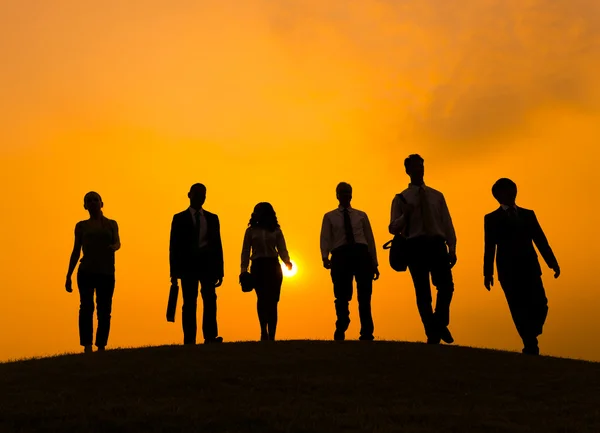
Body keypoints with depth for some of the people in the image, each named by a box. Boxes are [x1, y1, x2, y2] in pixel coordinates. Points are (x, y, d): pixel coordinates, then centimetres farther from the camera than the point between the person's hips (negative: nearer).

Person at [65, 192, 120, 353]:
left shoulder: (111, 224, 15)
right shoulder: (81, 226, 15)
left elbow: (117, 242, -2)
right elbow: (76, 251, 16)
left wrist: (113, 247, -27)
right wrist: (69, 275, 10)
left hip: (106, 272, 1)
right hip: (86, 272, -1)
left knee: (104, 310, -2)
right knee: (86, 307, -14)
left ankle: (101, 346, 4)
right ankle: (87, 346, -20)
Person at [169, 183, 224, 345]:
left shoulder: (212, 218, 15)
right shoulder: (180, 218, 9)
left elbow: (217, 245, 12)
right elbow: (174, 246, 4)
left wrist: (219, 271, 5)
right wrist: (174, 272, -4)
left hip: (208, 265, 2)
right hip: (188, 265, -1)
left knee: (210, 299, -12)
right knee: (189, 304, -3)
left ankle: (210, 336, -15)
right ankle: (189, 340, -3)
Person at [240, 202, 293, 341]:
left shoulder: (276, 231, 10)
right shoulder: (251, 231, 9)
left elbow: (282, 249, 4)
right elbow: (245, 251, 7)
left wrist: (287, 262, -15)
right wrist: (243, 269, -4)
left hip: (273, 266, 1)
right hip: (258, 267, -1)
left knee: (272, 301, -2)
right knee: (262, 298, -17)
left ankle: (271, 335, 2)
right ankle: (264, 331, -13)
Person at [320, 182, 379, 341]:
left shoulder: (361, 215, 21)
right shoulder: (329, 217, 17)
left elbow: (370, 239, 16)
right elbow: (325, 239, 3)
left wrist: (374, 263, 8)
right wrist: (325, 257, -16)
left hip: (361, 254, 1)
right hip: (340, 255, -1)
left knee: (364, 297, -3)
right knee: (342, 297, -1)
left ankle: (367, 334, 1)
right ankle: (340, 333, 11)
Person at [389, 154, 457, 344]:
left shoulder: (437, 196, 17)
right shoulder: (401, 198, 9)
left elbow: (447, 224, 14)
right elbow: (393, 228, 5)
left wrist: (452, 249, 3)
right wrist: (406, 215, -14)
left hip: (437, 244, 2)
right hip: (415, 245, -2)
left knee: (446, 285, -12)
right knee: (423, 292, -1)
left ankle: (440, 324, 12)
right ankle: (432, 333, 9)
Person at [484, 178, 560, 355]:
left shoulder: (528, 214, 19)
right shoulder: (492, 218, 9)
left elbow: (540, 240, 12)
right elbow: (490, 248, 4)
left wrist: (552, 262, 1)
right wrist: (488, 273, -3)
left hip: (530, 268, 3)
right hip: (509, 271, -3)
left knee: (540, 306, -6)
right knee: (519, 310, -8)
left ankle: (530, 340, 14)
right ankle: (531, 346, -1)